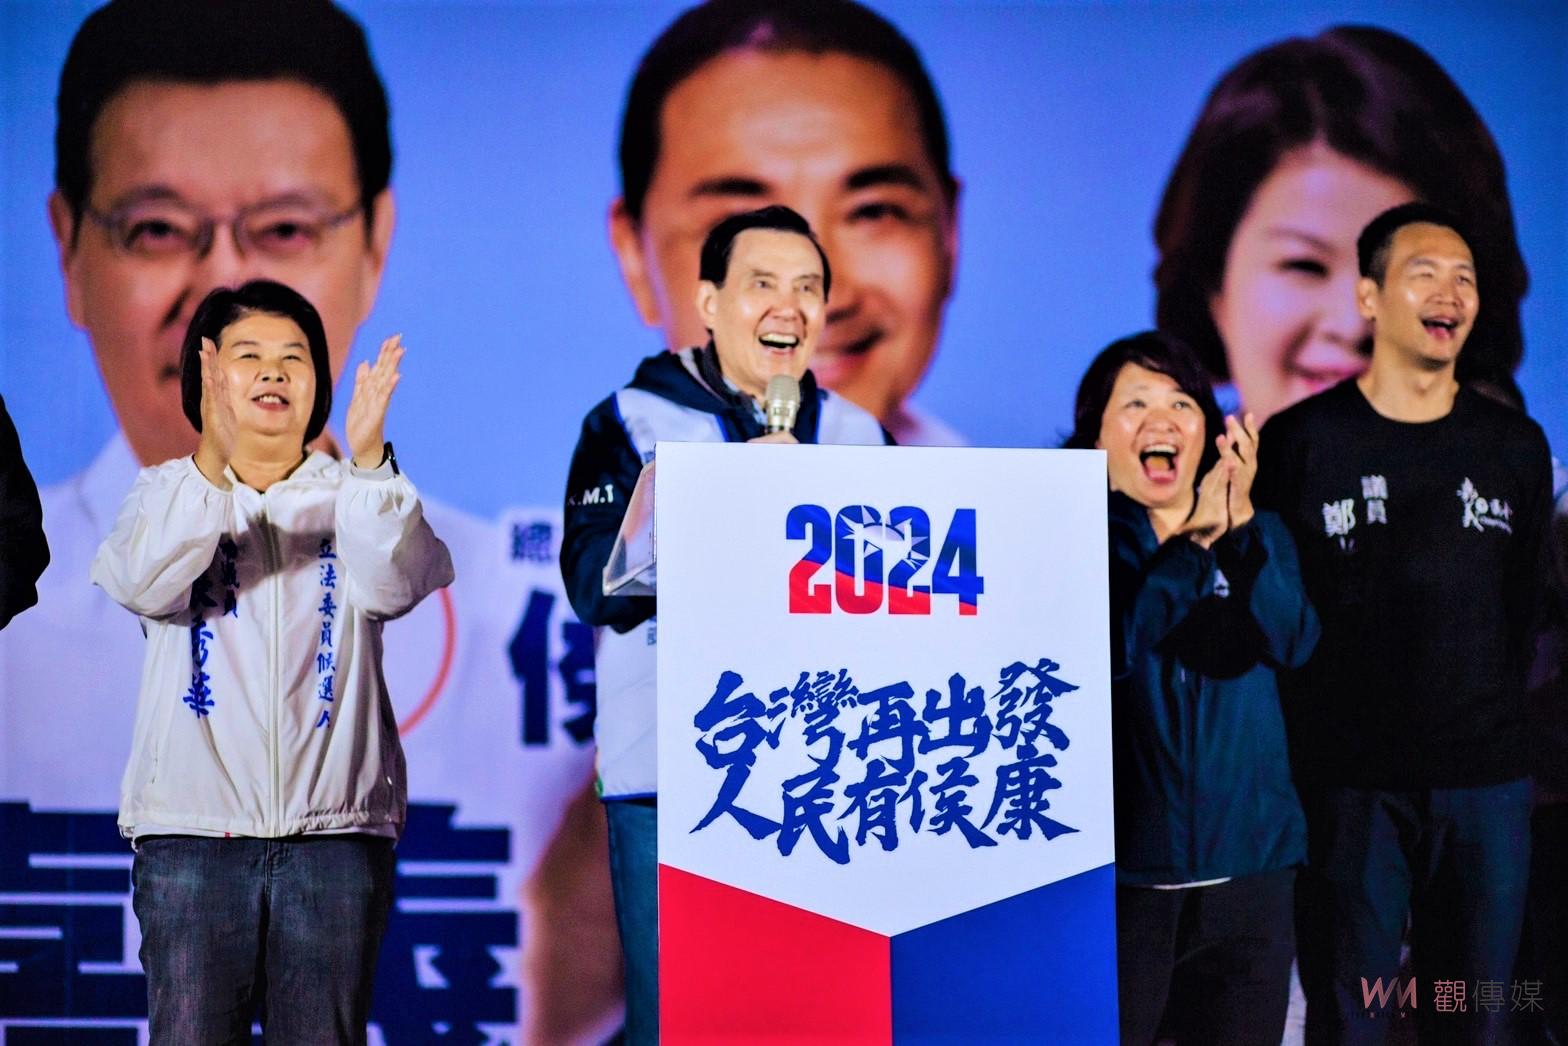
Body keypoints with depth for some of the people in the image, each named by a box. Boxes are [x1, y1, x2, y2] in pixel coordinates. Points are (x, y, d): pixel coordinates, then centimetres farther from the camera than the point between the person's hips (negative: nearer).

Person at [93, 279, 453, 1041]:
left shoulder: (349, 495, 11)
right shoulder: (167, 489, 9)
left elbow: (393, 586, -11)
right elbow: (142, 584, -13)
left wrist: (368, 461, -27)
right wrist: (213, 462, -28)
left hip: (335, 824, 1)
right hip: (192, 825, -1)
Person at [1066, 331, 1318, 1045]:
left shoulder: (1256, 532, 10)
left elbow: (1292, 642, -9)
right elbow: (1107, 648, -18)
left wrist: (1239, 526, -20)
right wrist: (1192, 539, -20)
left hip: (1248, 872, 4)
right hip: (1116, 876, -3)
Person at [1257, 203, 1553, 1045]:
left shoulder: (1515, 447, 7)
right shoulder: (1300, 441, -3)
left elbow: (1525, 602, 15)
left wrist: (1494, 717, 13)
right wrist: (1312, 723, -2)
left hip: (1486, 782, 3)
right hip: (1349, 781, -3)